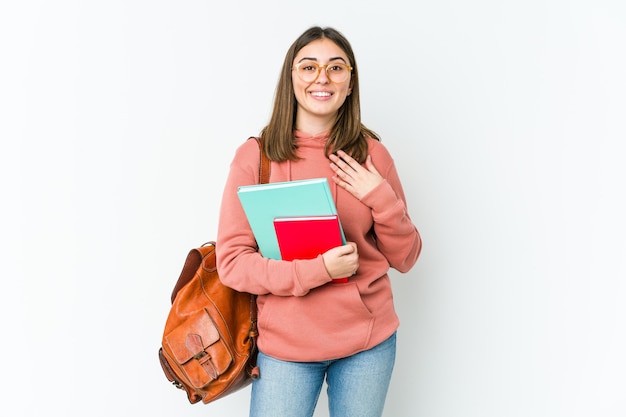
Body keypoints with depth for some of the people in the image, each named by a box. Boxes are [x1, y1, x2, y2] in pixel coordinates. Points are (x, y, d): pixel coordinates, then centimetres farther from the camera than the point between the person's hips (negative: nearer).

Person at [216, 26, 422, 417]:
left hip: (369, 340, 2)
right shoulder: (255, 156, -8)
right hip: (286, 343, -1)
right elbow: (232, 260, -9)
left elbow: (404, 258, 3)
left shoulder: (372, 153, -2)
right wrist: (317, 270, -21)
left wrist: (381, 199, -14)